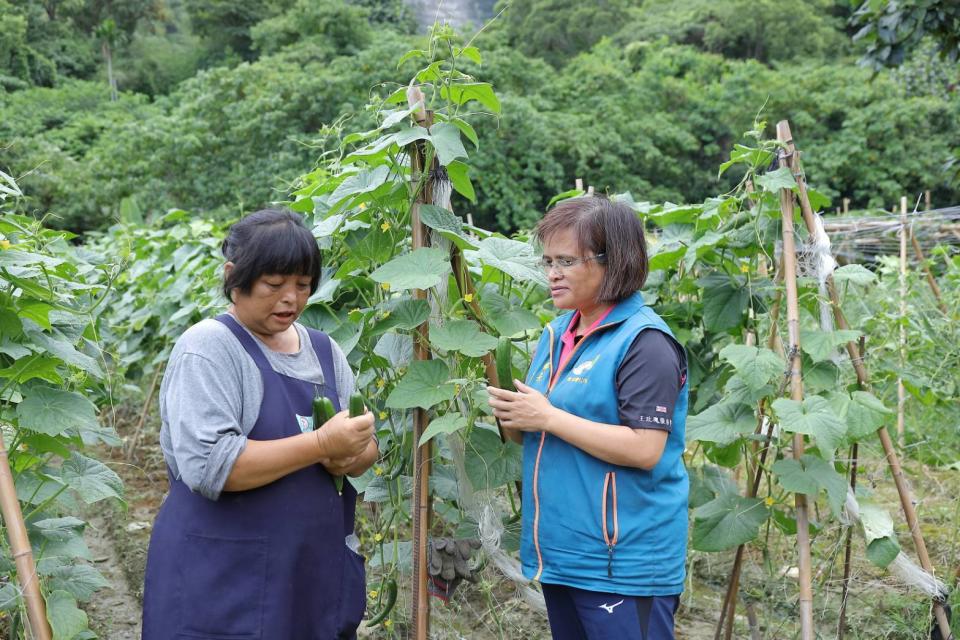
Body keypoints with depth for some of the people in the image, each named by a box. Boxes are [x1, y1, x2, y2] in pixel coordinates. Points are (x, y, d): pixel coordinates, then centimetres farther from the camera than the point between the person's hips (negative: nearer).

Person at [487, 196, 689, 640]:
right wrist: (513, 417, -5)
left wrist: (548, 417, -21)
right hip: (560, 551, 8)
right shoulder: (556, 334, 11)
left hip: (623, 562, -8)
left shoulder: (644, 342, -15)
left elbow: (645, 450, -23)